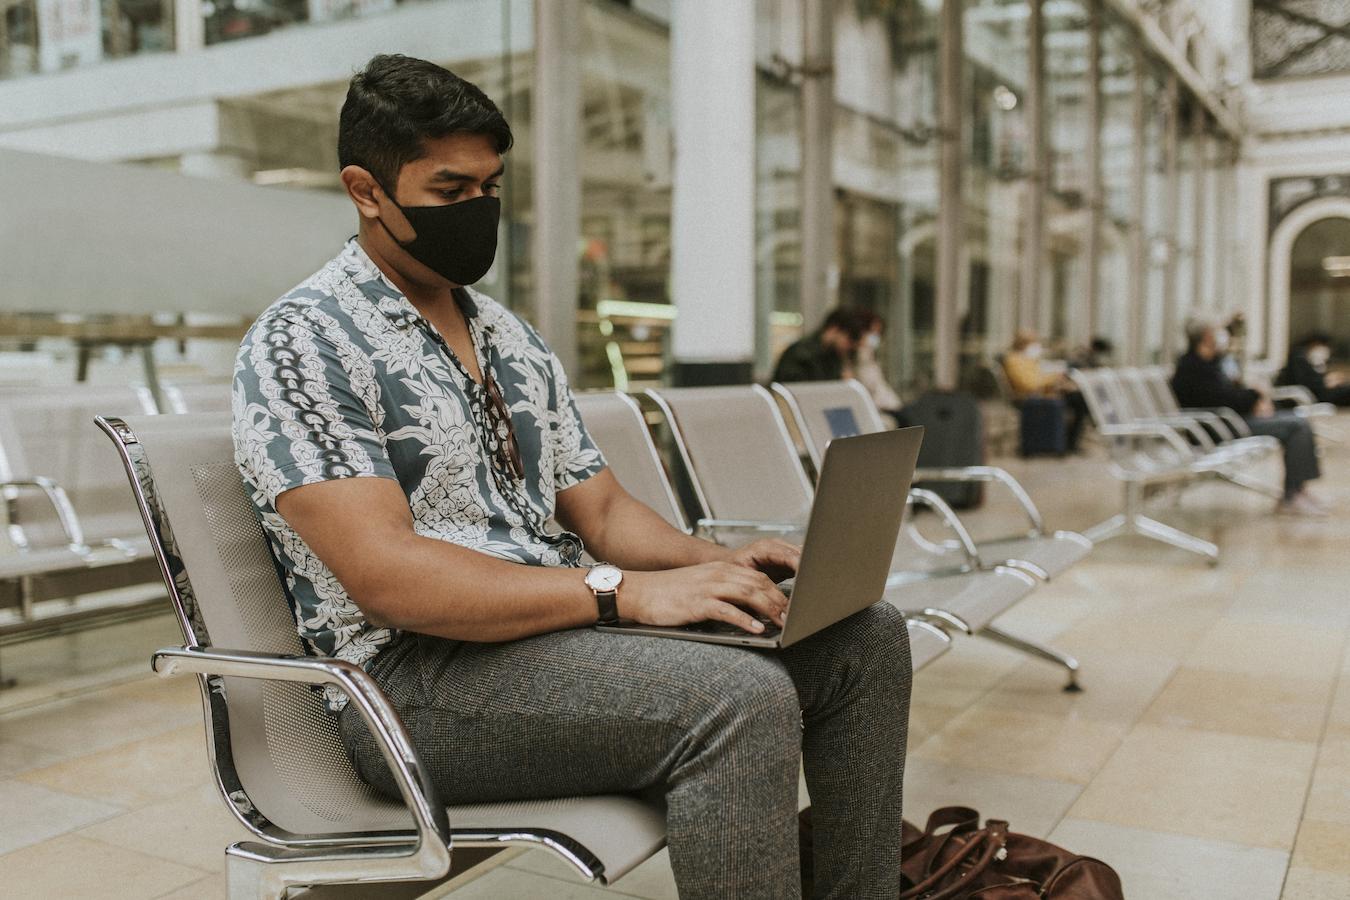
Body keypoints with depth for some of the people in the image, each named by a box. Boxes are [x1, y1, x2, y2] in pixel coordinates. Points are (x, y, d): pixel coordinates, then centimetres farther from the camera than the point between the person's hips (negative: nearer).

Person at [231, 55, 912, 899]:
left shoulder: (511, 336, 18)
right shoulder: (298, 345, -8)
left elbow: (600, 509, 17)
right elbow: (384, 573, -20)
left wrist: (717, 562, -3)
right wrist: (622, 593, -25)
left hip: (565, 632, 8)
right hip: (417, 672, -8)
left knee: (865, 632, -1)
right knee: (740, 698, -31)